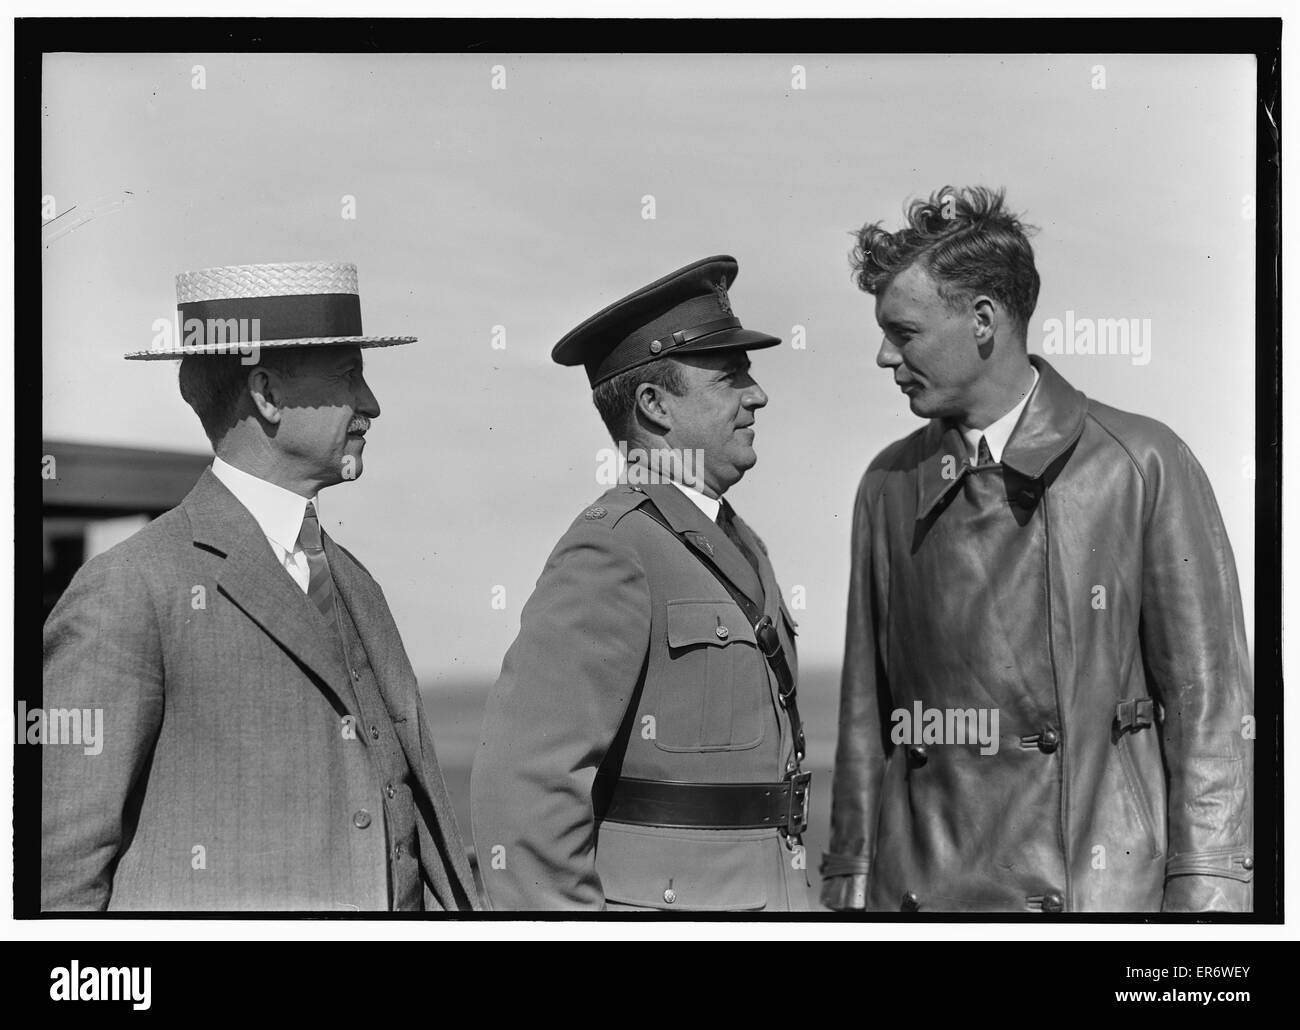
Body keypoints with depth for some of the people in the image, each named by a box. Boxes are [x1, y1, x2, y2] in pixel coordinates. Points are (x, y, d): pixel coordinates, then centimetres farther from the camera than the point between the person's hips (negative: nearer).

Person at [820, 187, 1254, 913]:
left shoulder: (1143, 464, -4)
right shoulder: (890, 485, 9)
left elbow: (1209, 702, -4)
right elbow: (866, 708, 11)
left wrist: (1205, 893, -9)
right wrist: (850, 878, 8)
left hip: (1101, 882, -3)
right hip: (920, 887, 3)